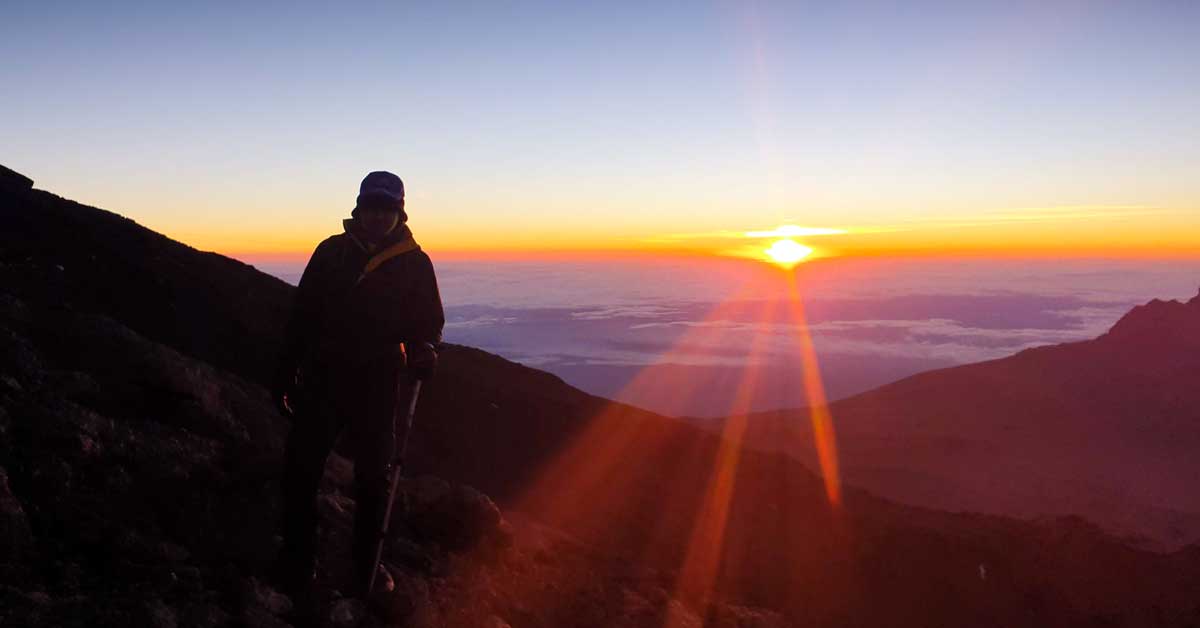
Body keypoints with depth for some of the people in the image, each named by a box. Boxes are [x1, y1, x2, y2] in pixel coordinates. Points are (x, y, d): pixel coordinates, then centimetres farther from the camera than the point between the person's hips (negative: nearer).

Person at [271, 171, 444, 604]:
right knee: (299, 471, -1)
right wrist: (285, 374, 6)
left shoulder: (415, 263, 1)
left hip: (377, 387, -1)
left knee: (373, 479, 9)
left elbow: (429, 322, 5)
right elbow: (302, 315, 7)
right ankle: (296, 568, 12)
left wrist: (423, 350, -18)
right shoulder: (331, 252, 4)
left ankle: (365, 572, 22)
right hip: (322, 378, 1)